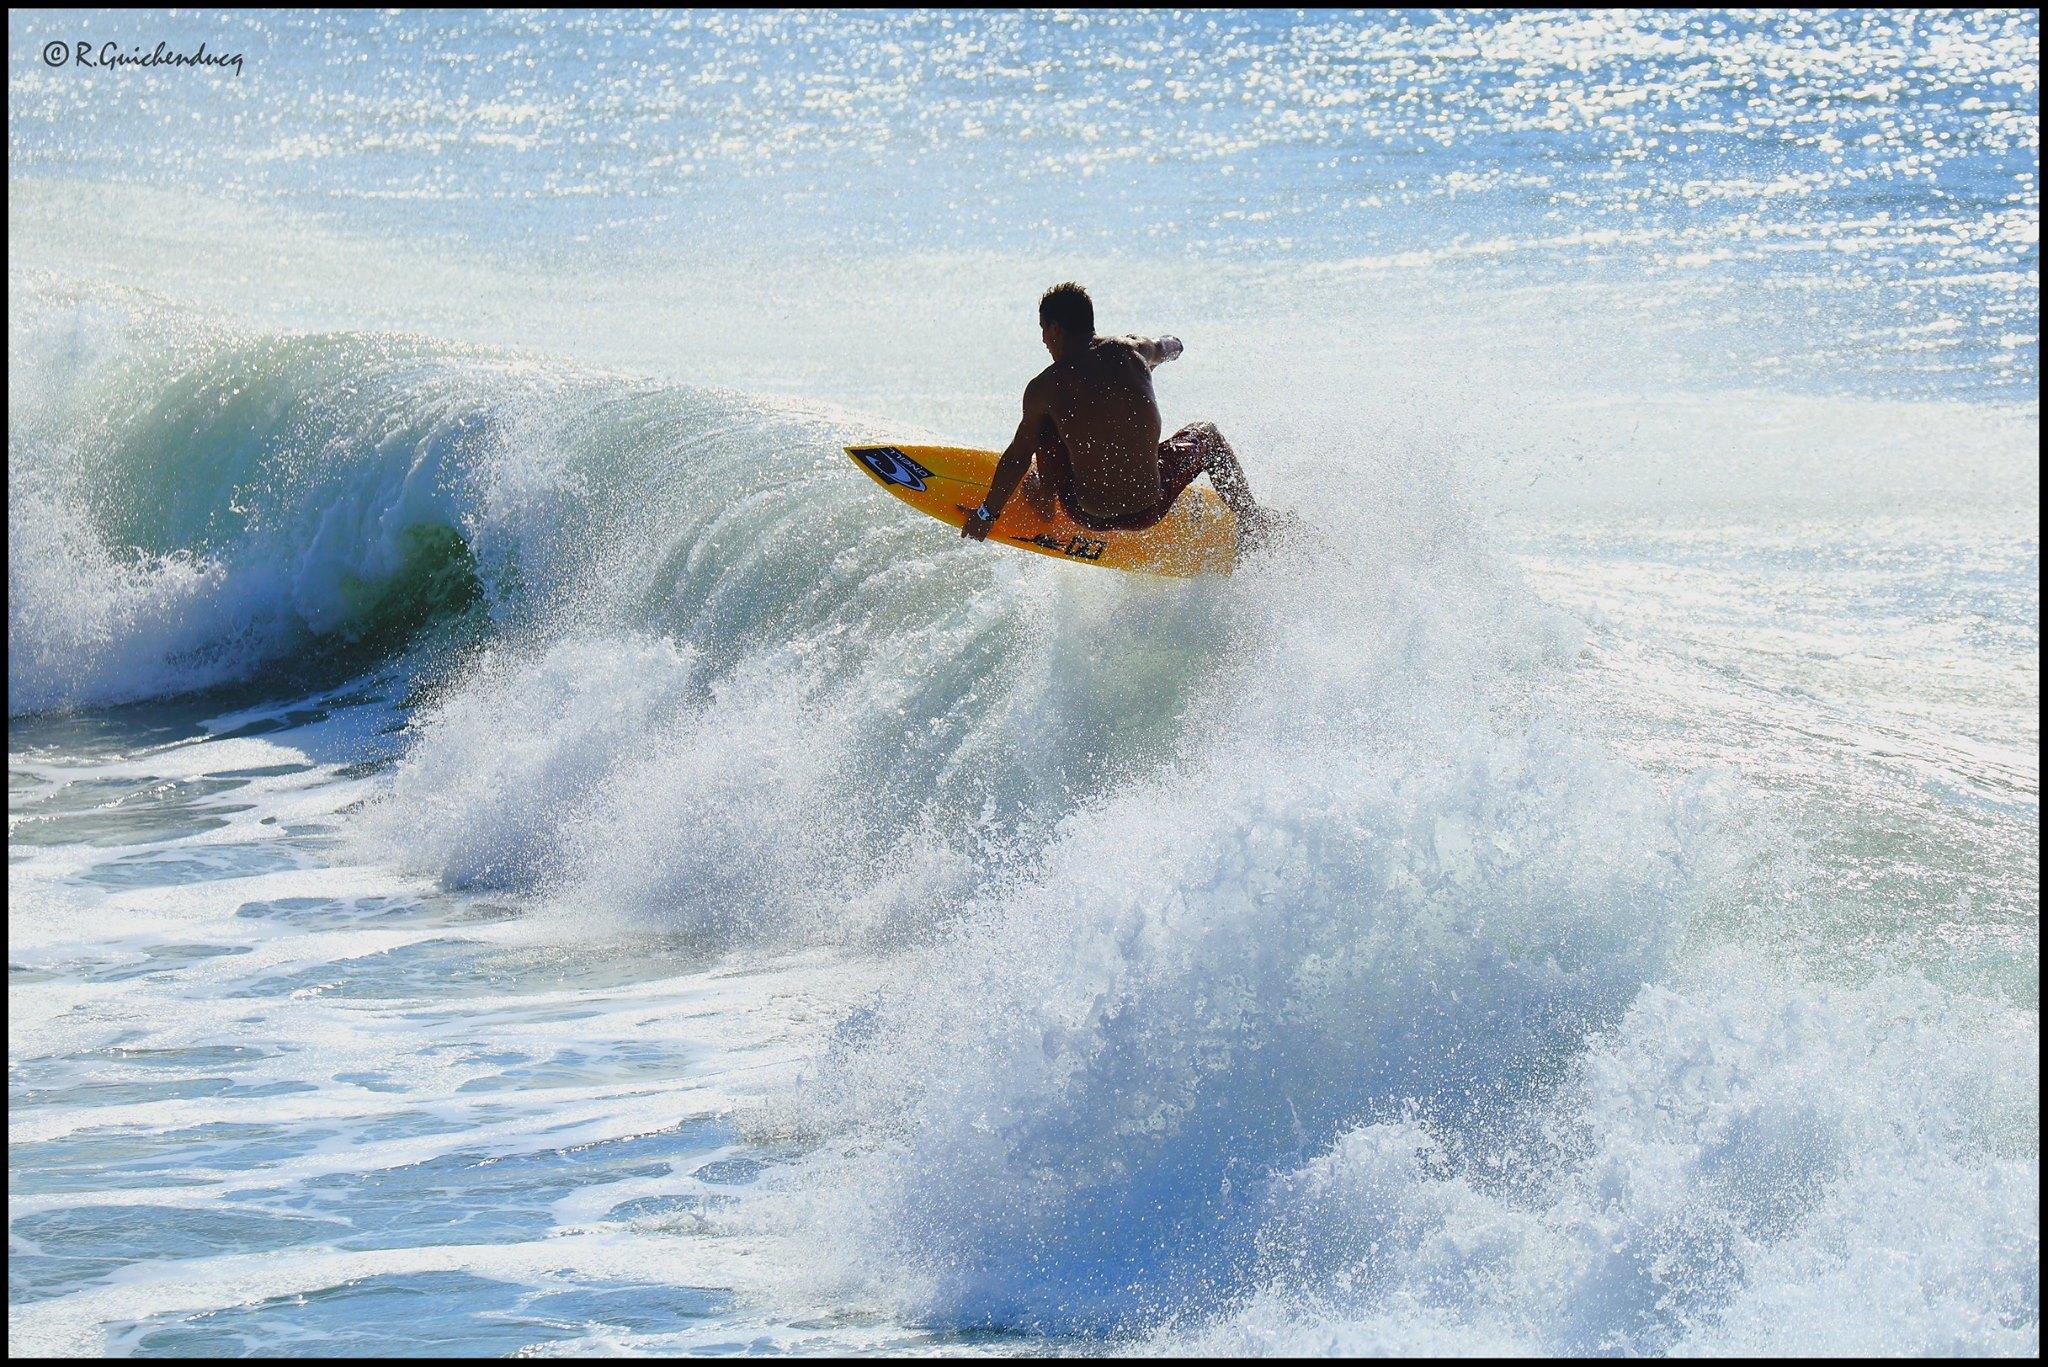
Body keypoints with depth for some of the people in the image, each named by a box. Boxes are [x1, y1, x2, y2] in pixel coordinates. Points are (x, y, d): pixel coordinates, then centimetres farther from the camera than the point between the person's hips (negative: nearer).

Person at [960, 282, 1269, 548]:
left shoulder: (1042, 388, -9)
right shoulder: (1131, 351, -3)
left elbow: (1018, 457, -1)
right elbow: (1173, 347, 22)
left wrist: (986, 513, 13)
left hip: (1088, 516, -1)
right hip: (1150, 508, 1)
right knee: (1207, 434, 29)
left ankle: (1044, 501, 39)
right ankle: (1253, 524, 36)